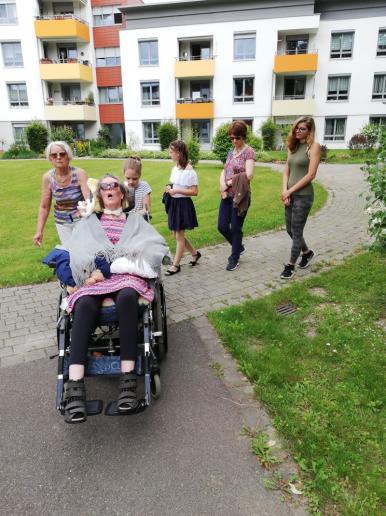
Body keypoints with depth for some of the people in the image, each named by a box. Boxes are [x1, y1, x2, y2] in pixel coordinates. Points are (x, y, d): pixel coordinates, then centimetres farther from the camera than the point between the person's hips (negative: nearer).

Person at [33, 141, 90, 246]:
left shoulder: (79, 173, -17)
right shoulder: (48, 177, -9)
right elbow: (44, 207, -1)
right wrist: (39, 232, -2)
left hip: (81, 219, -2)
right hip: (62, 223, 2)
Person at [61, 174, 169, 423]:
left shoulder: (135, 219, 27)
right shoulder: (88, 222, 28)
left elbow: (157, 245, 11)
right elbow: (75, 249, 10)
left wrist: (135, 262, -7)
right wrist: (91, 270, -11)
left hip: (127, 274, -1)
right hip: (94, 276, 1)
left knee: (126, 298, -38)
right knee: (85, 304, -34)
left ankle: (128, 378, -41)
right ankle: (75, 387, -41)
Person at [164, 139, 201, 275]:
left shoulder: (189, 171, -15)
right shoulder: (174, 168, 9)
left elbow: (194, 191, -17)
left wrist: (177, 191, -21)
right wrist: (169, 188, 1)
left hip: (184, 204, -8)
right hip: (174, 203, 8)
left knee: (179, 235, 1)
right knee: (176, 234, 13)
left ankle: (176, 264, 14)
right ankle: (195, 253, 33)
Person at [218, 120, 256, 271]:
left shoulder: (248, 152, -7)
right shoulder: (231, 152, 14)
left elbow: (248, 175, -18)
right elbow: (223, 172, 11)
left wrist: (229, 182, -10)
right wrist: (222, 186, -9)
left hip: (240, 196, -7)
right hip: (227, 195, 7)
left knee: (235, 228, 3)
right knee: (222, 226, 8)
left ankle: (234, 259, 20)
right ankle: (239, 247, 34)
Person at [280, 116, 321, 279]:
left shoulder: (313, 146, -9)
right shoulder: (293, 146, 11)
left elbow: (311, 175, -15)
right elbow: (286, 170, 10)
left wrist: (290, 191, -12)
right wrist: (284, 190, -6)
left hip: (303, 195, -7)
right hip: (290, 194, 7)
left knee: (296, 232, -1)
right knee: (290, 230, 15)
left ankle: (290, 265, 13)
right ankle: (307, 252, 39)